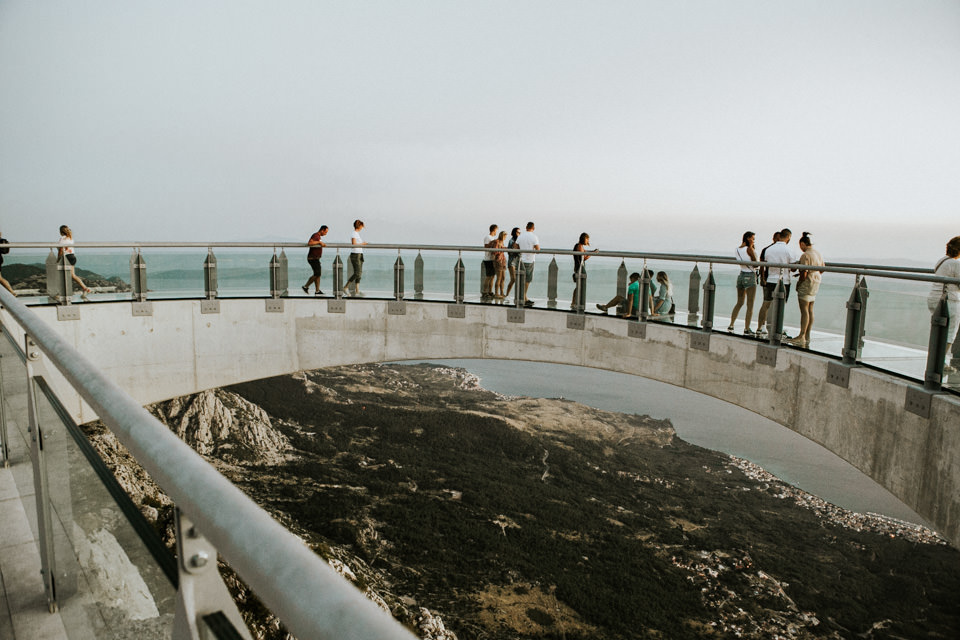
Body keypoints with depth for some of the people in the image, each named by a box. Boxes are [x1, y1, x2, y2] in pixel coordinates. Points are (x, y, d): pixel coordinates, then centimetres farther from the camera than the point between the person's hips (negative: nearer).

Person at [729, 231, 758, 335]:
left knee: (739, 303, 18)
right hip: (750, 277, -7)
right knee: (750, 305, -2)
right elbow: (755, 263, -8)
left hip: (741, 276, 7)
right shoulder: (749, 249, -13)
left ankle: (731, 325, 17)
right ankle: (746, 329, -3)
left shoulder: (738, 249, 8)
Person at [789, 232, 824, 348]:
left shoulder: (805, 256, -17)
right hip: (816, 283, 9)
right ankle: (807, 336, 15)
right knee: (810, 310, 11)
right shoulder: (818, 254, 10)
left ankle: (802, 336, -7)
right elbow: (821, 270, 18)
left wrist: (798, 284, -7)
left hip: (806, 284, -9)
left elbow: (804, 274, -20)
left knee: (804, 310, -7)